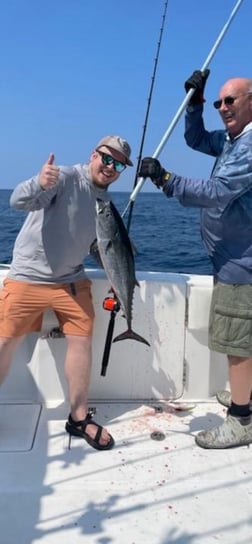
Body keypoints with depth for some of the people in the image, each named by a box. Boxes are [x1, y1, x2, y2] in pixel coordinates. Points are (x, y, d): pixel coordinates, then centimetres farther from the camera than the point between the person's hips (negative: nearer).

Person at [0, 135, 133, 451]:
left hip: (70, 281, 5)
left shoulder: (106, 202, 7)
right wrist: (39, 184, -49)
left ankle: (79, 419, 13)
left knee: (81, 340, -1)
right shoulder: (65, 178, -13)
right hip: (27, 277, -5)